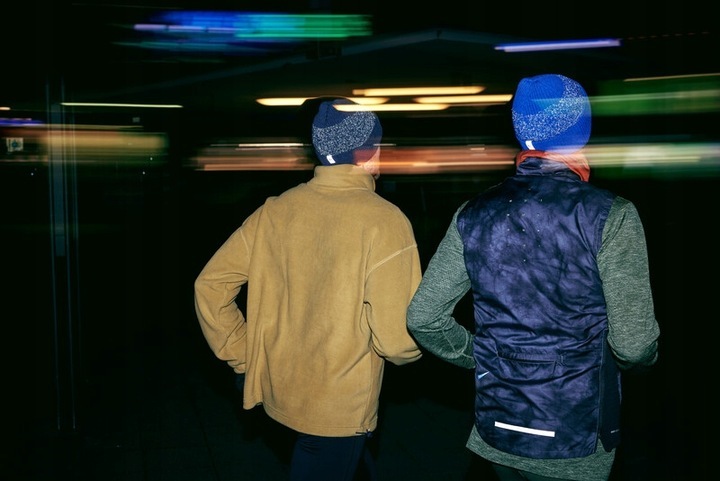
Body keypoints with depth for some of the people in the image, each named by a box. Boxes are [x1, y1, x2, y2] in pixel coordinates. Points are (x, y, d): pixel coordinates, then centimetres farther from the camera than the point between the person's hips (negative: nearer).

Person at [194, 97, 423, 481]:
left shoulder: (275, 210, -4)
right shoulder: (384, 221, -18)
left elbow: (210, 285, 0)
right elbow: (397, 337, -22)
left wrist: (243, 358, 8)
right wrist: (410, 350, 1)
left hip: (278, 390, 5)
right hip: (339, 409, -5)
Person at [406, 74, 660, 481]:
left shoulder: (474, 215, -5)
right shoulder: (610, 216, -16)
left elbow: (424, 317, -2)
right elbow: (634, 344, -16)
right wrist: (645, 357, 7)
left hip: (496, 429, 3)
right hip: (574, 443, -3)